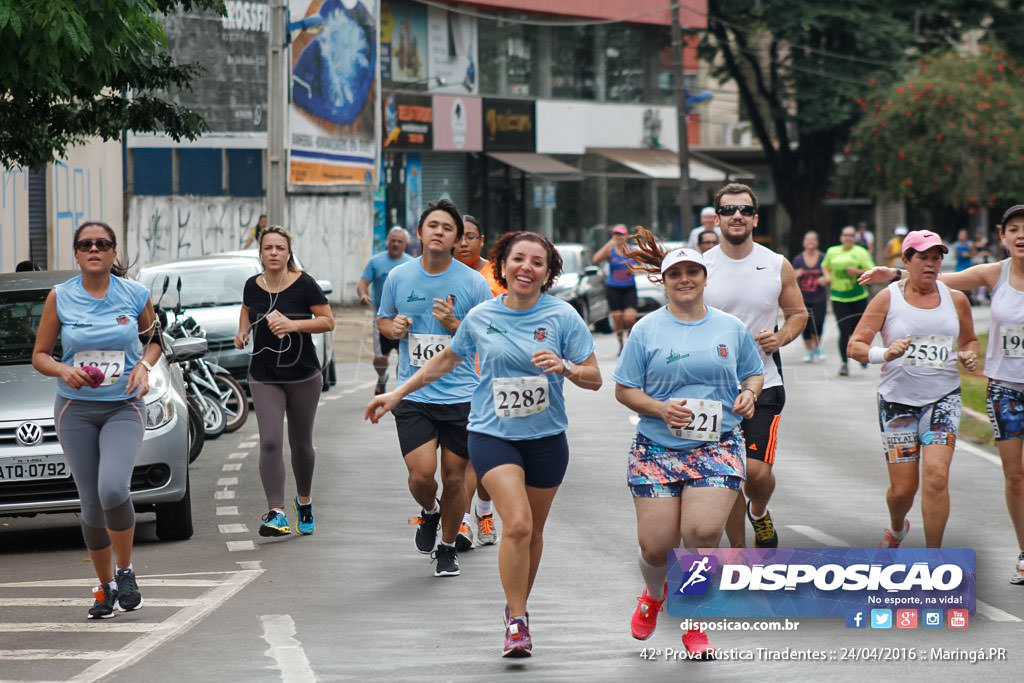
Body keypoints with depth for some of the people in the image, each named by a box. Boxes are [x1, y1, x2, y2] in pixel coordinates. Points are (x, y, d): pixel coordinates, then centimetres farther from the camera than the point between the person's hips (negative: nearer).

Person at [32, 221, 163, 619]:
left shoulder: (135, 295, -1)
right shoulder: (60, 298, -1)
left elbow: (154, 340, 15)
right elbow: (39, 355, 4)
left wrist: (144, 366, -6)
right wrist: (64, 370, -16)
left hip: (124, 407, -1)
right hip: (76, 409, 1)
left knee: (113, 489, -23)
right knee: (91, 504, 3)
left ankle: (125, 570, 0)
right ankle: (106, 587, 21)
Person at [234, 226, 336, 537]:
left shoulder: (303, 284, -9)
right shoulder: (253, 286, 1)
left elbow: (328, 321, -7)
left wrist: (294, 324, -21)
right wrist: (243, 332, 3)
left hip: (303, 376, -1)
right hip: (264, 377, 1)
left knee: (300, 443, 11)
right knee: (270, 442, -14)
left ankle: (304, 501, 36)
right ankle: (276, 513, -18)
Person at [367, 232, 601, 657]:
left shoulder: (562, 317, -5)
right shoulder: (480, 317, -1)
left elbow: (594, 378, -2)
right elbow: (447, 360, 18)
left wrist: (564, 367, -23)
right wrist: (398, 394, 19)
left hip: (545, 436, 1)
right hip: (492, 434, -1)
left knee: (532, 529, 11)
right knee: (516, 524, -18)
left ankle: (518, 606, 32)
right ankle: (516, 623, -10)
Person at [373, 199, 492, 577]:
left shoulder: (474, 283, -3)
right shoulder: (398, 277, 3)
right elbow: (382, 319, 19)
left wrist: (454, 325, -15)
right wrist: (393, 328, -4)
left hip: (460, 396, 0)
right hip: (413, 395, 0)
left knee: (454, 478, 5)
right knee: (421, 472, -14)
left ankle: (447, 547, 27)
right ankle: (429, 512, 22)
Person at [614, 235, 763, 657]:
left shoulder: (731, 329, 9)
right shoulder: (647, 330, 3)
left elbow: (754, 372, 21)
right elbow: (624, 389, 4)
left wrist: (749, 393, -2)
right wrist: (660, 409, -13)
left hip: (718, 447, 0)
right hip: (657, 448, 0)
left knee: (702, 531, -20)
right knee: (656, 544, -4)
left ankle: (695, 625, -1)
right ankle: (654, 594, 35)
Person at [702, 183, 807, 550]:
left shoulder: (777, 266, 2)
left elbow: (798, 313, 14)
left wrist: (780, 337, -5)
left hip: (763, 384, -1)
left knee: (757, 471, -13)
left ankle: (759, 513, 21)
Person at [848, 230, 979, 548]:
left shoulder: (956, 300, 7)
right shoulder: (887, 298, -2)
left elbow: (969, 340, 23)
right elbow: (855, 345, -6)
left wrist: (970, 355, -1)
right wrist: (885, 354, -25)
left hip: (944, 398, 1)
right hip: (898, 399, -1)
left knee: (936, 477, -17)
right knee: (903, 488, 1)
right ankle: (897, 528, 38)